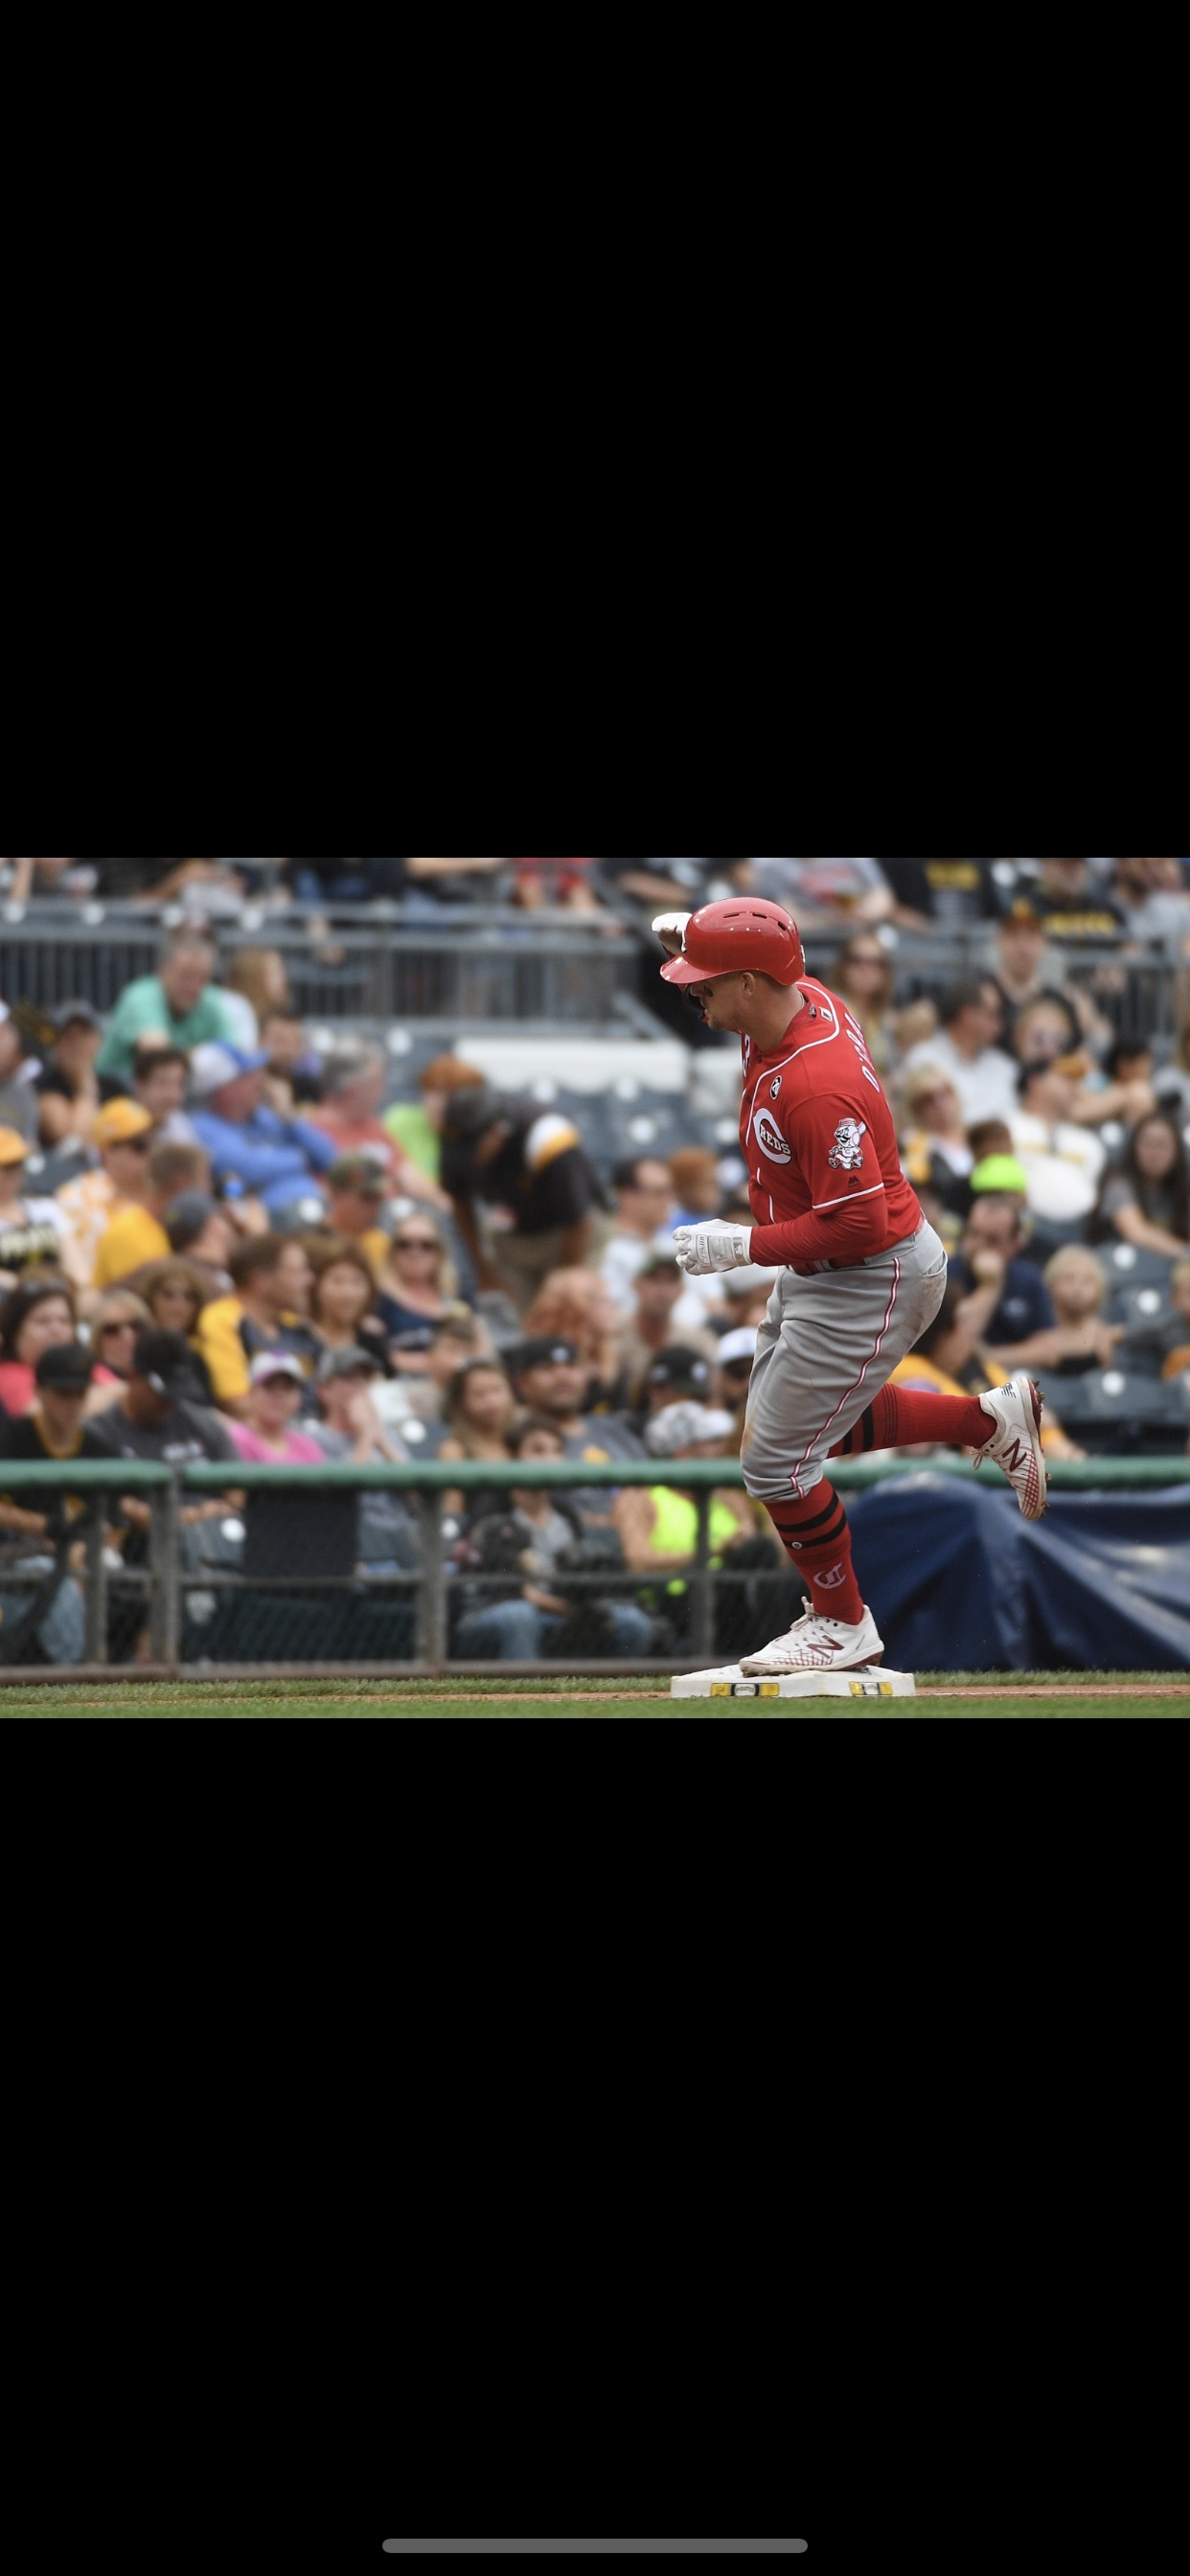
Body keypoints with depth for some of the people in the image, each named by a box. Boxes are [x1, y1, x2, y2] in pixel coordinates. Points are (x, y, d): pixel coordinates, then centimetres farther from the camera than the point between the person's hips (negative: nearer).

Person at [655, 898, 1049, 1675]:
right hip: (818, 1279, 10)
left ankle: (843, 1626, 18)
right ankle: (992, 1420, 29)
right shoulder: (801, 997, -6)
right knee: (797, 1423, 26)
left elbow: (856, 1226, -33)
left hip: (870, 1284, -10)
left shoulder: (817, 1089, -34)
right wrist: (694, 943, -1)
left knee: (778, 1462, -1)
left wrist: (742, 1247, -26)